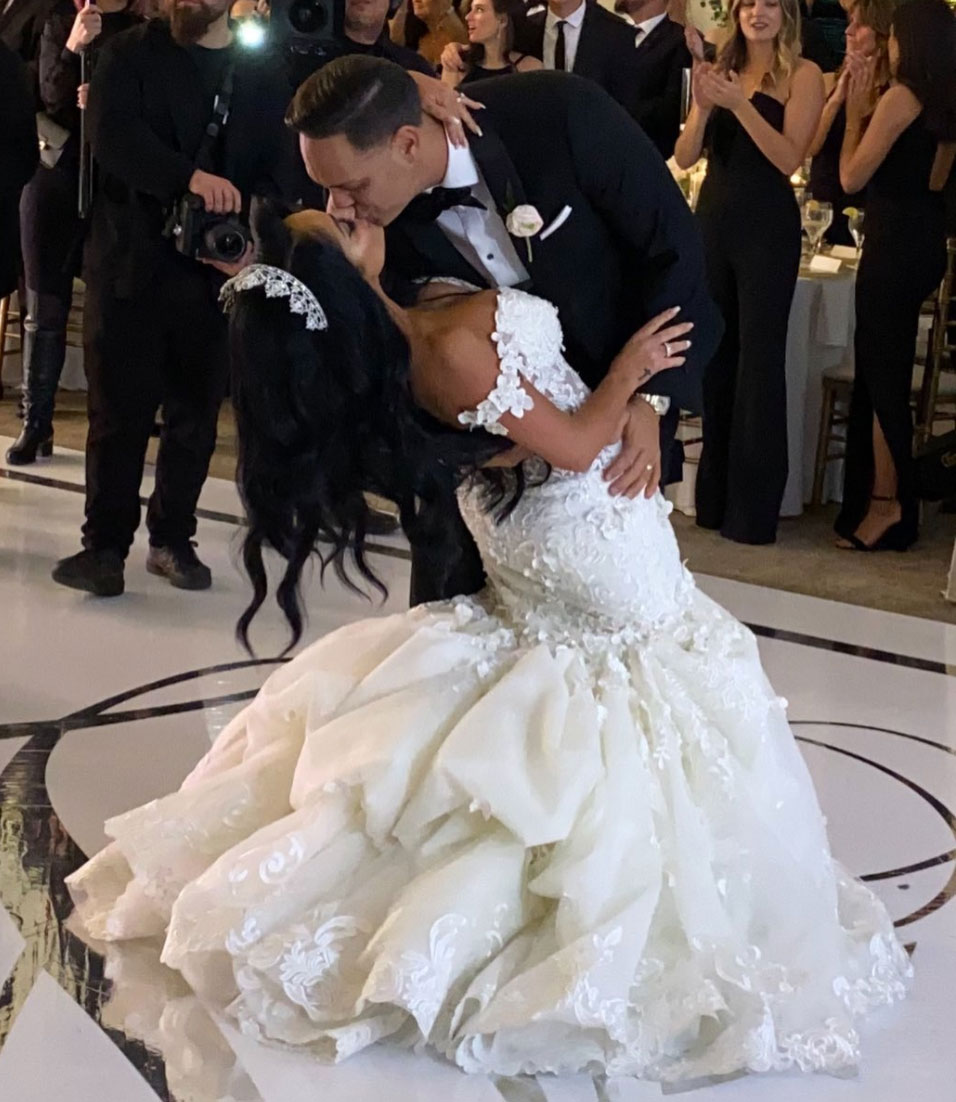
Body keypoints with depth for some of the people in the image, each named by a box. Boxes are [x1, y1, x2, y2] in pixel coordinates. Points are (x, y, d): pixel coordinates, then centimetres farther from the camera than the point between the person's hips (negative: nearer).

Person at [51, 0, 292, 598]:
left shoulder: (266, 76, 8)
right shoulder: (130, 53, 3)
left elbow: (278, 173, 2)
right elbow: (114, 135, -13)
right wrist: (189, 177, -29)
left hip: (217, 268, 2)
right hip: (129, 260, -2)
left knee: (196, 414, 8)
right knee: (119, 411, 0)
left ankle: (174, 538, 20)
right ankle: (105, 543, 7)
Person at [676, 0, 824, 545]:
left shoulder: (803, 74, -4)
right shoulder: (721, 71, 9)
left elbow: (789, 158, -14)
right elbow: (685, 157, 3)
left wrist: (737, 102, -19)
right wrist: (703, 104, -13)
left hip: (767, 227, -5)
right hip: (712, 220, 5)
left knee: (758, 359, -2)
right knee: (714, 355, 11)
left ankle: (753, 507, 4)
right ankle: (713, 495, 21)